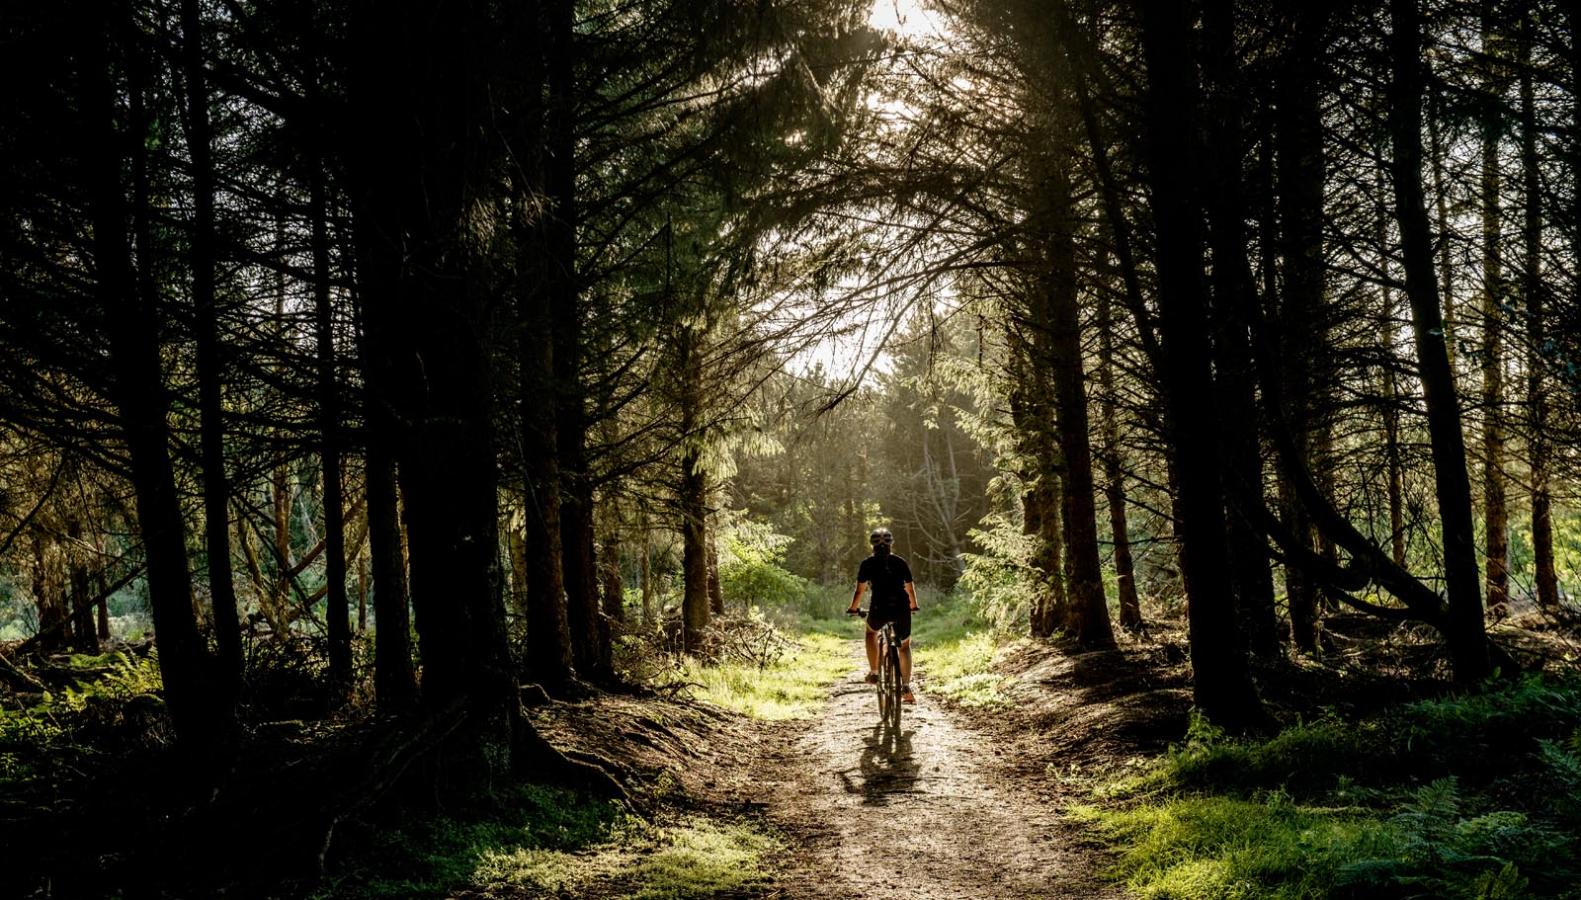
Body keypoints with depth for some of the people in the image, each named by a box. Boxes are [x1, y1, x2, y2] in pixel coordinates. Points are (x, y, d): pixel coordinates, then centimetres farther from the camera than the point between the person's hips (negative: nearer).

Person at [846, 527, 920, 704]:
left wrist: (853, 609, 22)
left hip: (879, 609, -1)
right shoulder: (900, 562, 13)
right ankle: (906, 688, 7)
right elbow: (910, 588, 18)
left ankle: (873, 672, 23)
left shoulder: (868, 563, 7)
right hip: (901, 609, 1)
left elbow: (859, 590, 5)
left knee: (871, 631, 32)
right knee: (905, 646, 21)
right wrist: (914, 606, 36)